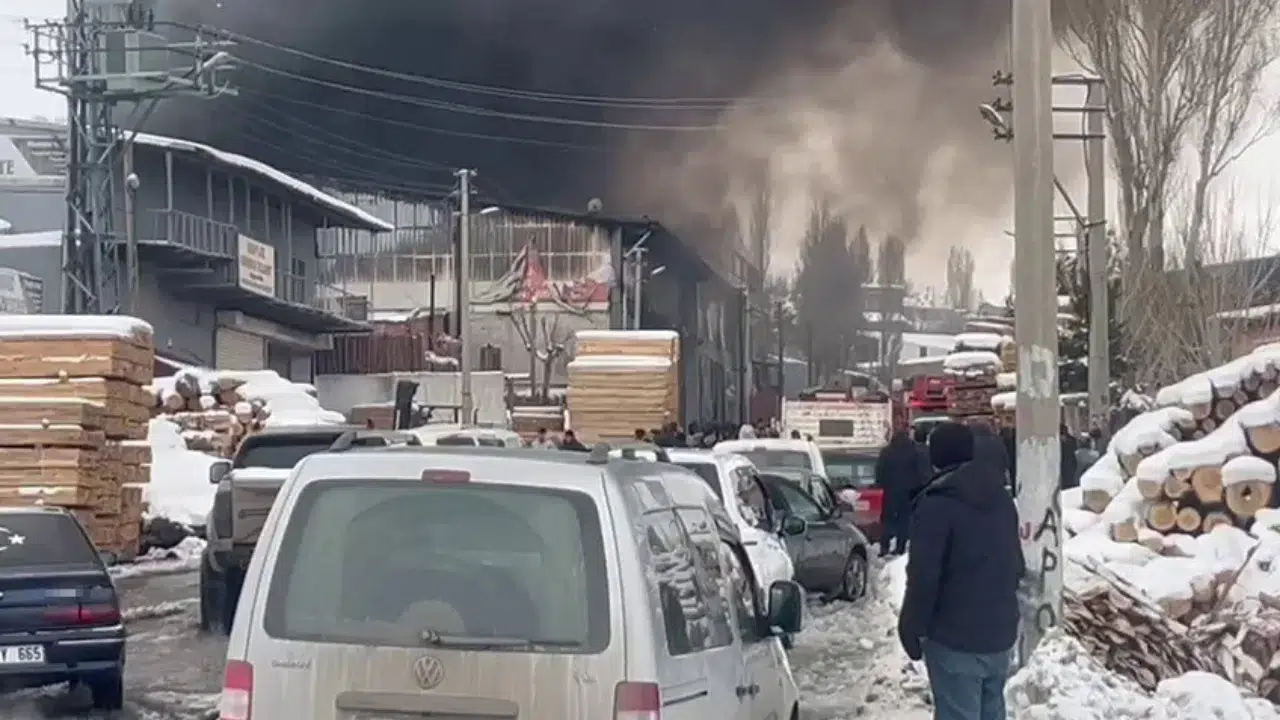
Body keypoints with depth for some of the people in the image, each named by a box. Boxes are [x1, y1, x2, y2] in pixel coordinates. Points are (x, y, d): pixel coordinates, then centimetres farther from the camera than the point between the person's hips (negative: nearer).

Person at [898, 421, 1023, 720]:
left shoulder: (937, 503, -15)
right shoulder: (1000, 496, 10)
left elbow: (924, 575, -18)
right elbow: (1016, 564, 19)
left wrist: (910, 627, -8)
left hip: (955, 636, -8)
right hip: (1000, 630, 8)